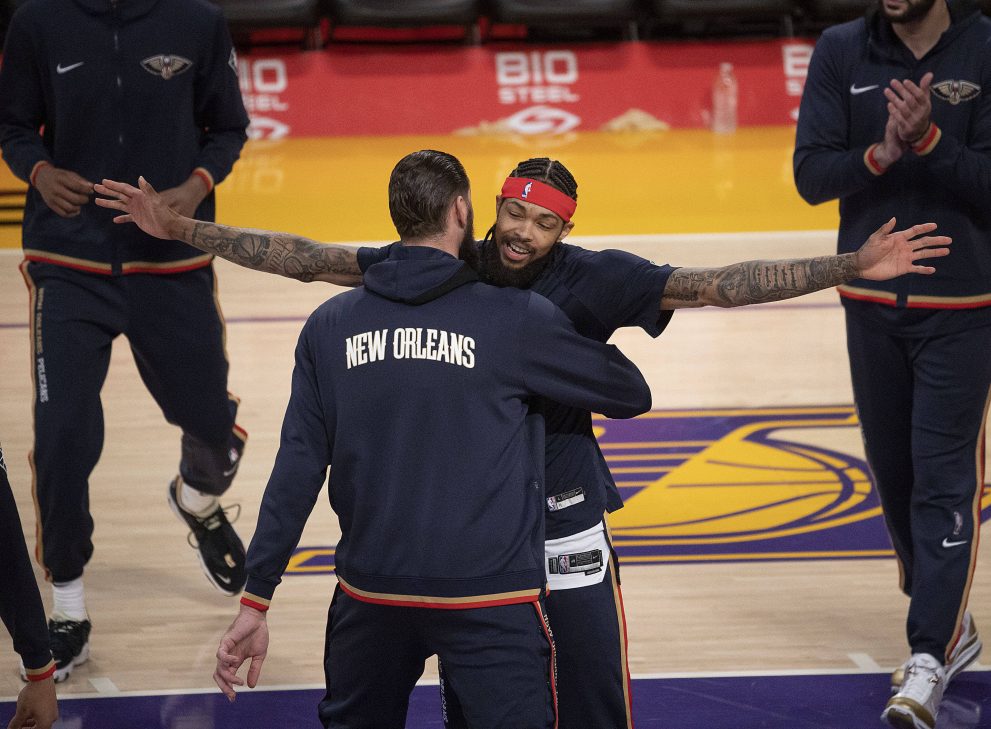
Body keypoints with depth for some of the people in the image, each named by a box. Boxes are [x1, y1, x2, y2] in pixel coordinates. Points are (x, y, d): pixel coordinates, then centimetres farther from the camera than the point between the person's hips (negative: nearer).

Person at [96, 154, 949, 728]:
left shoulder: (590, 281, -12)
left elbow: (716, 285, -17)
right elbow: (309, 259, -2)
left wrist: (852, 267, -25)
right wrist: (179, 228, -4)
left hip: (564, 525, -2)